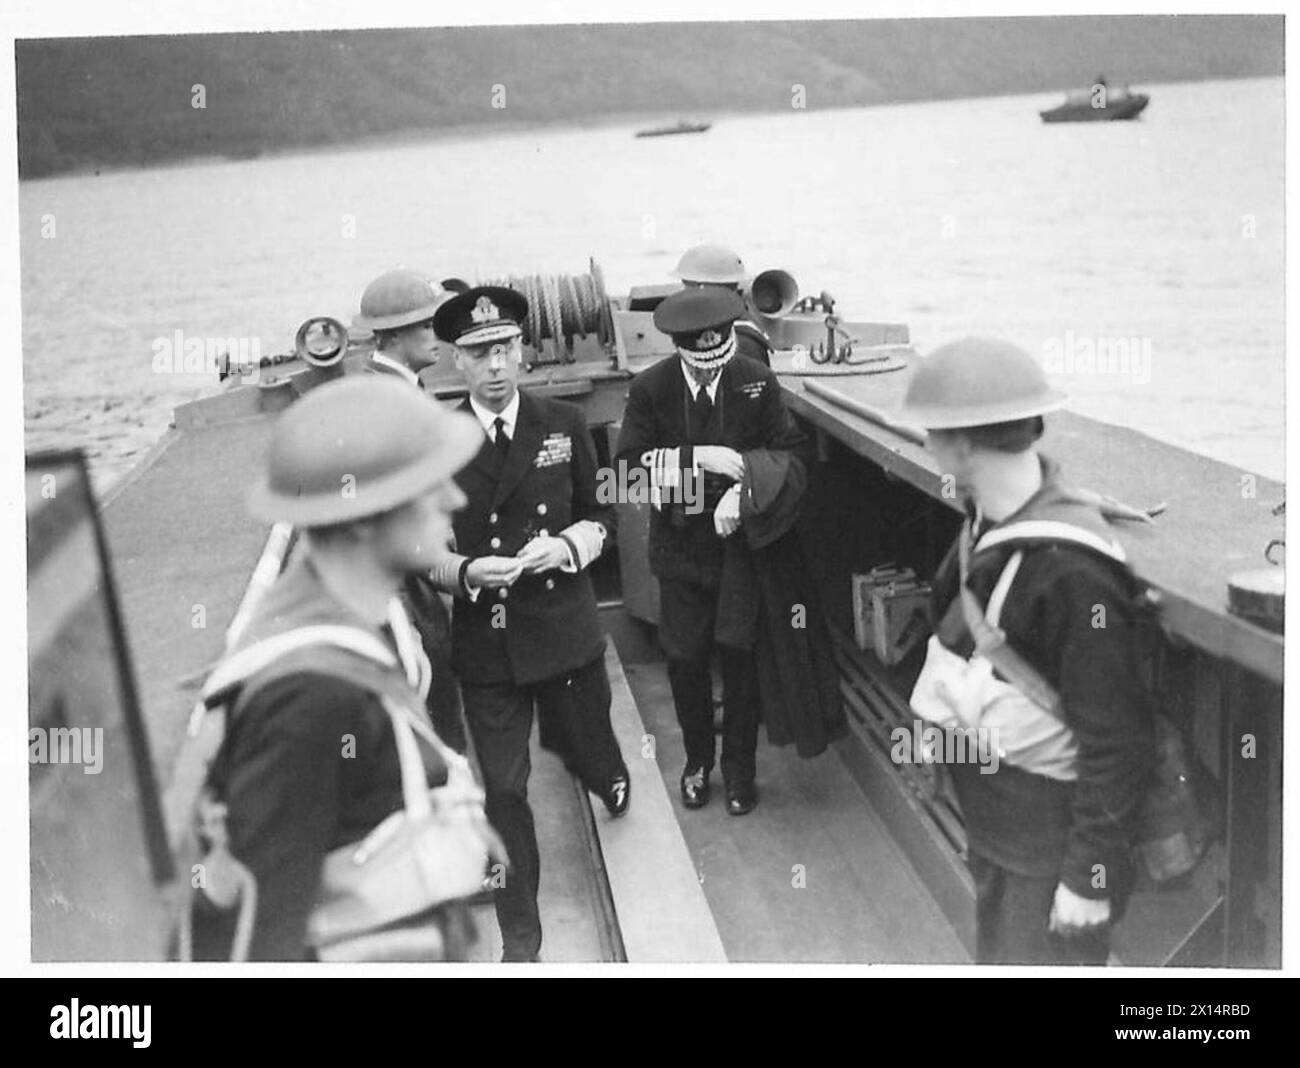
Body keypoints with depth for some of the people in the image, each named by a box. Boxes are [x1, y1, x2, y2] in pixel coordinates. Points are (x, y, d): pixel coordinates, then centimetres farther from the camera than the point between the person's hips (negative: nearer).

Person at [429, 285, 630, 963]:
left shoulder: (565, 425, 0)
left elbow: (600, 514, 7)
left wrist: (565, 545, -13)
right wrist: (465, 571, -18)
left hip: (565, 630, 1)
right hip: (484, 644, -1)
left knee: (584, 747, 18)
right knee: (503, 791, 5)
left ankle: (611, 780, 59)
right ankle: (519, 938, 22)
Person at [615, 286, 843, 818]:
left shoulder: (758, 381, -8)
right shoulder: (649, 389, -9)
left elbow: (789, 452, -5)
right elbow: (631, 465, -13)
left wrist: (746, 487, -22)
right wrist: (700, 458, -24)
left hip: (745, 538, 0)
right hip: (680, 543, 1)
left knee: (740, 650, 1)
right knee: (685, 656, 6)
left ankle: (739, 768, 21)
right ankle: (697, 760, 30)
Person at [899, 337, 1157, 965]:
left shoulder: (1072, 568, -29)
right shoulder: (988, 520, -3)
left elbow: (1116, 741, -24)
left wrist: (1090, 878, -18)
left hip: (1054, 831, -8)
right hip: (991, 813, 8)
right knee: (996, 952, 24)